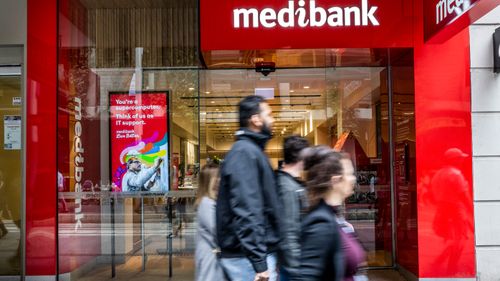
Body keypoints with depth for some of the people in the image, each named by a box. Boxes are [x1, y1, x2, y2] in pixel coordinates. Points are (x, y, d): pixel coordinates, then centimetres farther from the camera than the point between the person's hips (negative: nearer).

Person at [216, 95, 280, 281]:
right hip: (248, 257, -9)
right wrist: (259, 262, -25)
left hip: (257, 253, 9)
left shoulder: (253, 150, 15)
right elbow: (246, 210, -23)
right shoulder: (245, 152, -15)